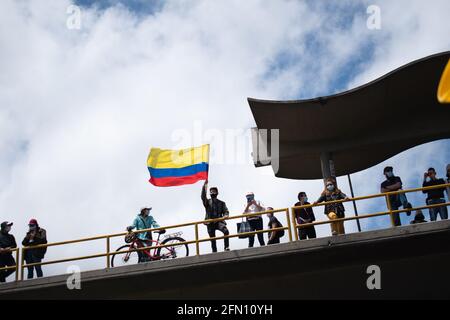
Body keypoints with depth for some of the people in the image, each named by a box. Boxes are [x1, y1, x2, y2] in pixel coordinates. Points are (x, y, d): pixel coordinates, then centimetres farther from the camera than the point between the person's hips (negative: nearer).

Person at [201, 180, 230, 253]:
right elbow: (203, 197, -9)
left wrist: (225, 215, -19)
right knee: (212, 239, 0)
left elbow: (226, 211, 7)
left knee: (226, 231, -28)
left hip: (219, 221, -1)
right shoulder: (207, 202, 10)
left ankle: (226, 247, -21)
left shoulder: (221, 203, 13)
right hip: (210, 223, 1)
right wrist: (204, 186, -19)